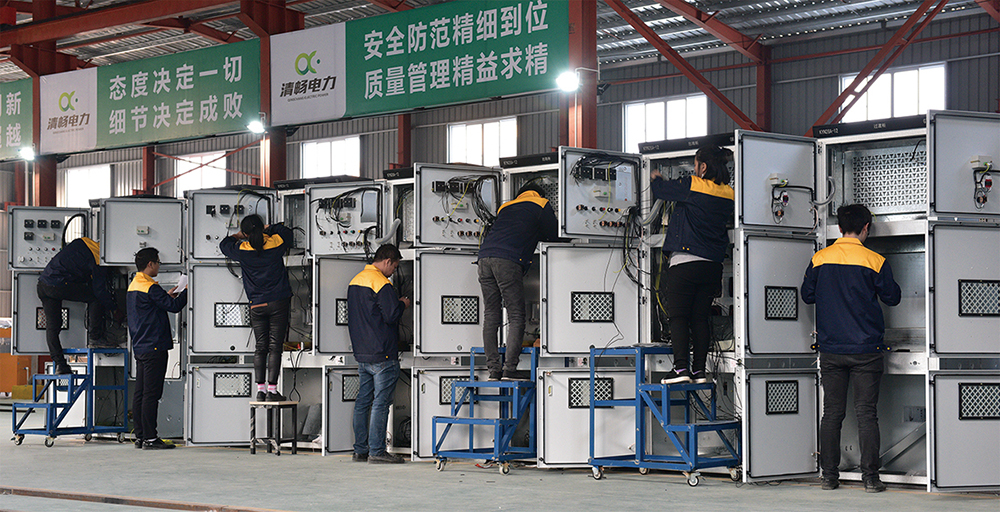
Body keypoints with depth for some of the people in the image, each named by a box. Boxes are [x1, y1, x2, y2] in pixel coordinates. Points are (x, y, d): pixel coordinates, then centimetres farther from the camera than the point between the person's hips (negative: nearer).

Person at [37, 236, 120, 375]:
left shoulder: (83, 242, 17)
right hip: (60, 285, -9)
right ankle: (94, 338, 4)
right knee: (96, 298, 5)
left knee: (52, 326, 11)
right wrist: (115, 310, 8)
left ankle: (59, 363, 9)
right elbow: (99, 290, -5)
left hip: (43, 283, 9)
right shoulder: (99, 261, -6)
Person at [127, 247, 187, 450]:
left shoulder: (133, 286, 14)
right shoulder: (150, 287, -14)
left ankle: (140, 436, 13)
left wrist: (167, 296, 20)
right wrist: (188, 290, -3)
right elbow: (174, 306, -15)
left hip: (139, 347, 10)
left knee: (140, 393, 10)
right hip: (154, 347, -9)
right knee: (151, 393, -8)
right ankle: (149, 438, -7)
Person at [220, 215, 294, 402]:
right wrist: (269, 229, 28)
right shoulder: (276, 243, -6)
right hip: (278, 302, -1)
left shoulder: (242, 250, -6)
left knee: (260, 348, 8)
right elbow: (288, 233, 18)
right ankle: (272, 389, -5)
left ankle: (261, 389, 6)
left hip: (257, 306, 1)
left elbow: (224, 244, 16)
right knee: (275, 347, -2)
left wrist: (238, 236, 32)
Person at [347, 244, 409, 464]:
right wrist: (403, 305, 1)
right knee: (380, 403, -5)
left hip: (361, 353, 9)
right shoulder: (381, 283, -15)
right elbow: (391, 316, -18)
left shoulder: (355, 281, 14)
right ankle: (376, 451, -5)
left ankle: (360, 450, 14)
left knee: (363, 401, 11)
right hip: (382, 355, -9)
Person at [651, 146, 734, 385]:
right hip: (713, 264, 6)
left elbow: (660, 190, 3)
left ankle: (681, 367, -14)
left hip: (685, 261, -6)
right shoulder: (728, 194, 7)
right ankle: (699, 370, 7)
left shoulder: (692, 186, -8)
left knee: (678, 316, -4)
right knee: (700, 318, 10)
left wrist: (656, 178, 26)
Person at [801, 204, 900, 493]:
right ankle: (870, 477, -1)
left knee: (831, 414, 7)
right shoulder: (875, 261, -6)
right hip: (866, 350, -2)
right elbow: (892, 298, 5)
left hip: (830, 350, 2)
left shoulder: (819, 259, 1)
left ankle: (829, 477, 8)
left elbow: (807, 295, 12)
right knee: (866, 414, 1)